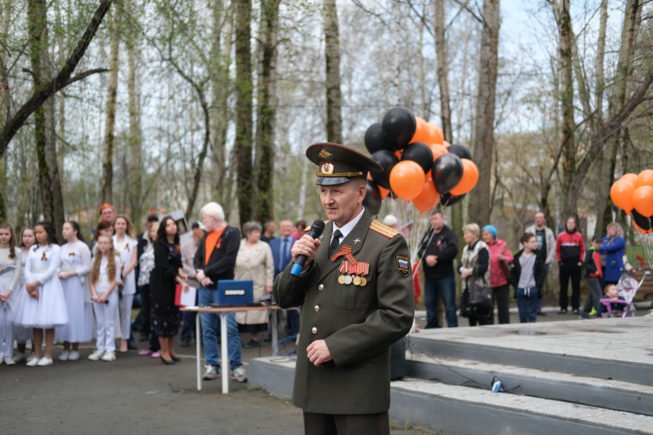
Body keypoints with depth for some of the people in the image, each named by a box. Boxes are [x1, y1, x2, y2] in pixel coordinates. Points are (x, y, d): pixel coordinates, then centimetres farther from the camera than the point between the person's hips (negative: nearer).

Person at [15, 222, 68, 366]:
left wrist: (36, 282, -16)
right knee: (35, 322, 5)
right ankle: (37, 356, 10)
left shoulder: (55, 249, 0)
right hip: (32, 286, 5)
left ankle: (48, 356, -1)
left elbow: (52, 270, -9)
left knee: (48, 322, -4)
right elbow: (27, 269, 6)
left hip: (48, 285, -5)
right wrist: (31, 285, -11)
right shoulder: (33, 250, 15)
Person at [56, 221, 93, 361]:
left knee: (76, 314, -4)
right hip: (62, 284, 6)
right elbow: (59, 265, 17)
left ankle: (75, 348, 3)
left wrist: (70, 274, -15)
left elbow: (87, 267, -8)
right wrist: (58, 274, -5)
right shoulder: (62, 248, 14)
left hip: (76, 284, -5)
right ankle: (66, 348, 8)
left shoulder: (82, 247, -4)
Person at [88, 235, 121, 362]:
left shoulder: (115, 259, -1)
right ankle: (100, 349, 10)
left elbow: (115, 280, -5)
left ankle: (110, 350, 0)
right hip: (96, 295, 4)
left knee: (110, 323, -2)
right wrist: (94, 294, -6)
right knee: (99, 323, 7)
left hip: (110, 294, -4)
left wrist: (105, 295, -11)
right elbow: (91, 279, 8)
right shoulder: (95, 260, 11)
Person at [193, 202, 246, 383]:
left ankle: (236, 366, -4)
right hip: (205, 287, 7)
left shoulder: (231, 233, -4)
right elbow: (197, 259, 12)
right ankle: (212, 365, 12)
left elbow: (228, 260, -14)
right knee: (208, 329, 7)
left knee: (230, 328, -7)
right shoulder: (207, 236, 17)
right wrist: (200, 274, -8)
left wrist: (206, 272, -13)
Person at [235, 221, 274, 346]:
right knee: (240, 313, -1)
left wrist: (269, 284, -4)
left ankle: (255, 337, 9)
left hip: (258, 287, -1)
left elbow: (270, 267, 1)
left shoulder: (264, 247, 2)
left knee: (256, 313, -1)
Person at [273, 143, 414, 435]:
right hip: (313, 383, 6)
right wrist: (299, 262, -8)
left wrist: (336, 346, -17)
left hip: (359, 387, -6)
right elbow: (284, 298, 12)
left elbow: (398, 317, -16)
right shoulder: (315, 239, 9)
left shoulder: (387, 244, -11)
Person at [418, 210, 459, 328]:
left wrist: (436, 257, -16)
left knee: (449, 304, -5)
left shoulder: (449, 234, -3)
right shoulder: (428, 234, 14)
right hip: (429, 276, 6)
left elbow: (453, 250, -16)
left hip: (445, 275, -6)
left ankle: (452, 327, -2)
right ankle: (431, 327, 21)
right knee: (430, 304, 11)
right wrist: (427, 257, -15)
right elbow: (420, 250, 6)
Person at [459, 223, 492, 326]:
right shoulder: (466, 248, 15)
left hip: (480, 287, -8)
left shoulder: (482, 248, -10)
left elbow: (483, 267, -18)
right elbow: (461, 265, 14)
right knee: (470, 314, 12)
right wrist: (462, 269, -7)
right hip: (468, 287, 8)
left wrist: (469, 271, -20)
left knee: (483, 316, -8)